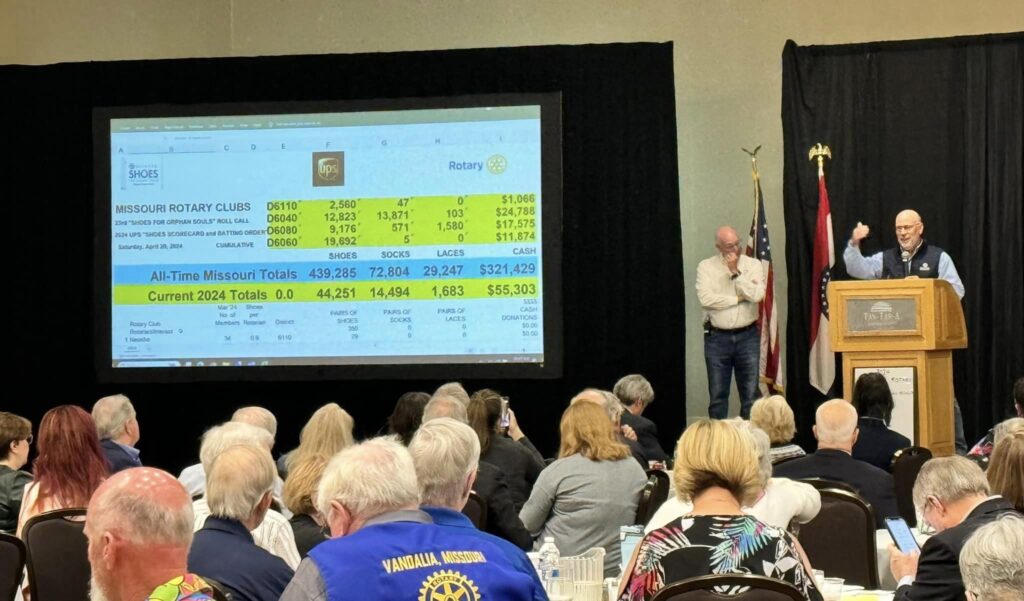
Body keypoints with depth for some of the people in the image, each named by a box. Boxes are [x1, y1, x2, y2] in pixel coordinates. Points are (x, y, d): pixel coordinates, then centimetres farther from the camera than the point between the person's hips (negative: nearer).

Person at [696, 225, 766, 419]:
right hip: (717, 337, -1)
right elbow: (706, 298, -15)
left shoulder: (753, 264, 2)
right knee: (717, 396, 5)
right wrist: (740, 298, -10)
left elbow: (757, 295, -13)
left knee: (750, 394, 3)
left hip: (747, 336, 1)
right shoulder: (706, 267, -1)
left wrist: (736, 272, -13)